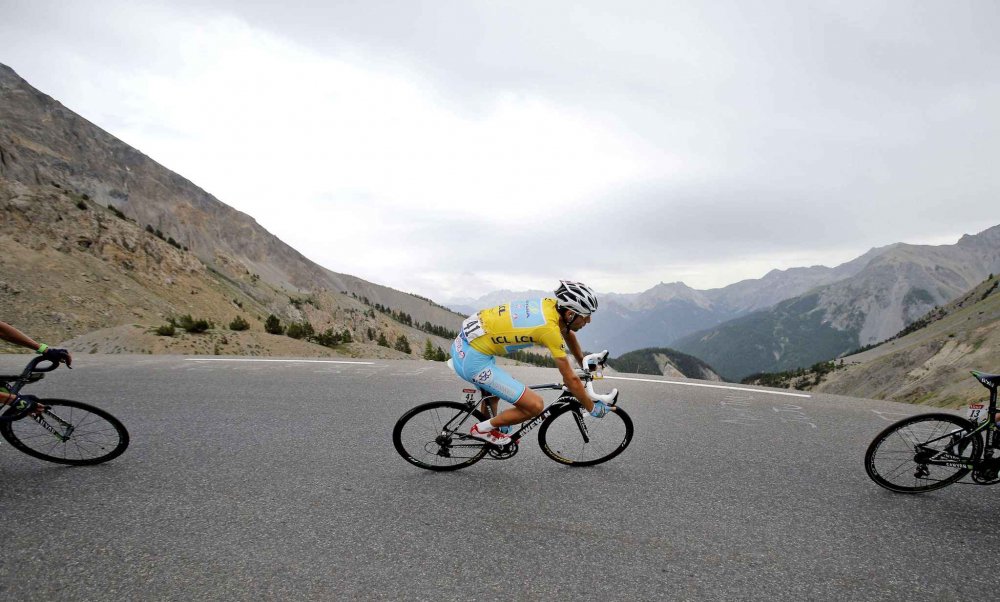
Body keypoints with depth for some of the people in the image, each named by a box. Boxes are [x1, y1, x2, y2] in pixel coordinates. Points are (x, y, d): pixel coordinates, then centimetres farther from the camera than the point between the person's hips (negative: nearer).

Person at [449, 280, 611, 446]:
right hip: (473, 360, -10)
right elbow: (571, 379, -11)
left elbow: (569, 334, 23)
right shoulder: (550, 328, -20)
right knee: (535, 405, -7)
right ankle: (482, 429, 10)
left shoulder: (551, 303, 2)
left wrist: (585, 365, 32)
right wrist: (592, 407, 3)